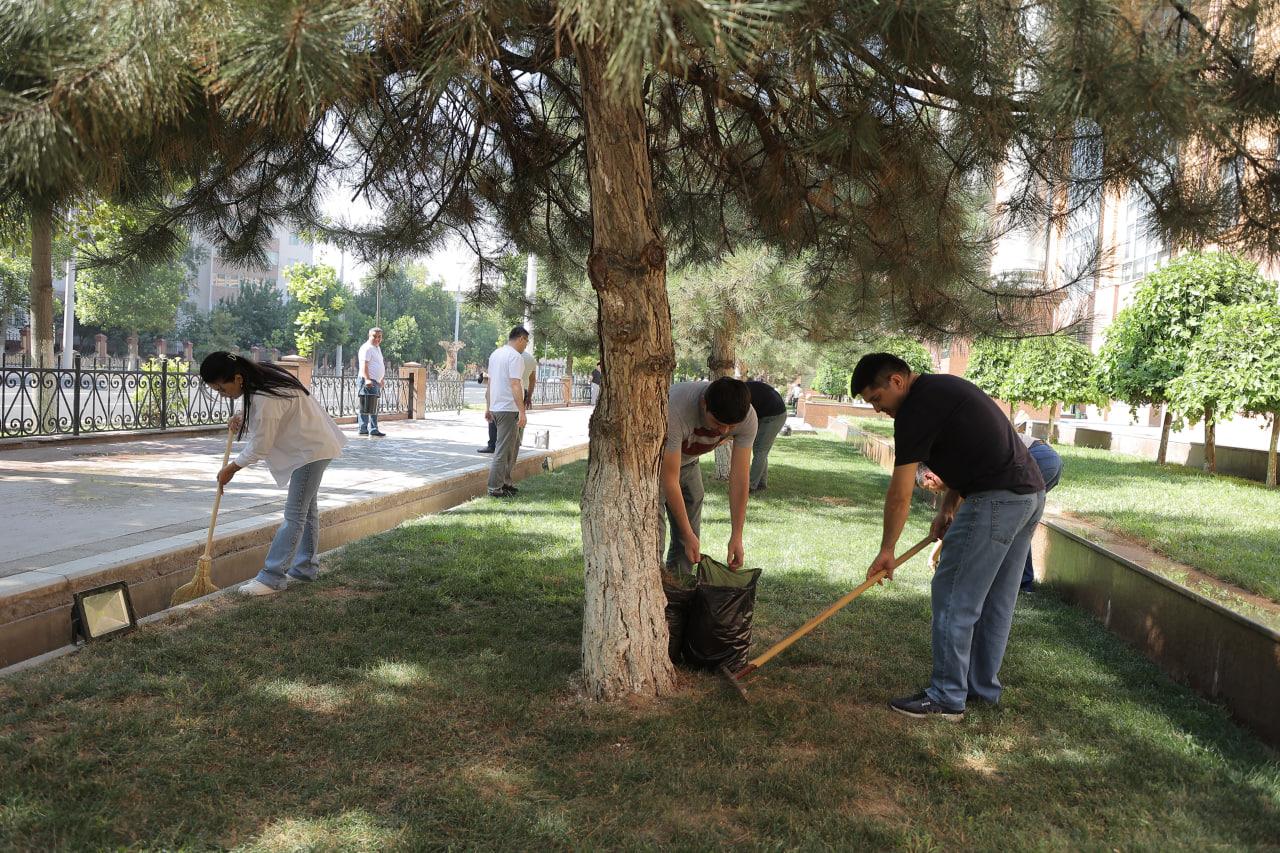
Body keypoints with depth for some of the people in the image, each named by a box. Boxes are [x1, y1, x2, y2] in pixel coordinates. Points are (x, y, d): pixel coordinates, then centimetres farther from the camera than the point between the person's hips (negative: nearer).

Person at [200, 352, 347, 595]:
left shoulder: (265, 400, -31)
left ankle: (272, 577, -6)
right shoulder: (260, 376, -3)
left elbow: (259, 448, -21)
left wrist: (231, 469, -5)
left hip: (312, 449, -11)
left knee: (294, 513, -8)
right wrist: (242, 415, 2)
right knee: (307, 507, 17)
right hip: (311, 445, 11)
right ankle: (306, 567, 27)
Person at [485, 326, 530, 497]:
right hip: (508, 409, -10)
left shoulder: (495, 353, 16)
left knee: (514, 445, 20)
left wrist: (488, 408, 25)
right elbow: (515, 385, -22)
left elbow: (489, 383, 20)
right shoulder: (515, 356, -14)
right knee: (503, 449, -5)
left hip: (495, 407, 10)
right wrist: (522, 412, -23)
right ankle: (495, 488, -3)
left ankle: (505, 482, 22)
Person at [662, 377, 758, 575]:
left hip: (687, 461, 5)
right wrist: (688, 535, -30)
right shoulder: (675, 410, -42)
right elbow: (670, 480, -35)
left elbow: (740, 476, -21)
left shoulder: (747, 417, -27)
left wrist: (736, 536, -21)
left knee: (687, 538, 3)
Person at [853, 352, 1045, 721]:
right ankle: (984, 686, 28)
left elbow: (900, 494, -9)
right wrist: (948, 508, 14)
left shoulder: (916, 409, -12)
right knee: (996, 600, 18)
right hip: (1031, 493, 10)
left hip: (996, 500, -10)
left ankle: (947, 698, 6)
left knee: (954, 598, -2)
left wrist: (886, 549, 0)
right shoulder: (943, 388, 18)